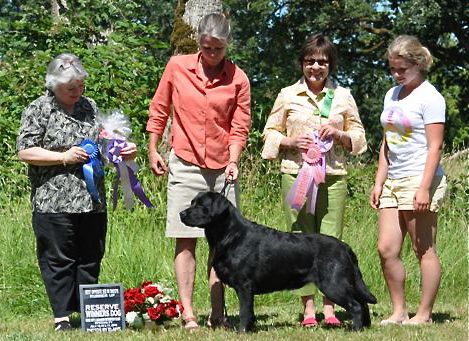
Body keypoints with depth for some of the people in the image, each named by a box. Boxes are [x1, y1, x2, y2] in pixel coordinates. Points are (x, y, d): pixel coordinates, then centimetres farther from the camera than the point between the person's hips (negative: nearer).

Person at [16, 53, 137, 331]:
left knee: (90, 260, 7)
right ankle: (62, 317, 4)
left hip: (93, 201, 5)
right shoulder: (39, 110, -2)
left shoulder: (90, 107, 15)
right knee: (58, 260, -2)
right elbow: (25, 152, -7)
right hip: (54, 202, -5)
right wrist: (64, 157, -13)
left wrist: (126, 150, 7)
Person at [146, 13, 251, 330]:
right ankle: (188, 314, -2)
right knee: (186, 240, -2)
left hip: (222, 169, 1)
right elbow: (159, 110, 8)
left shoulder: (238, 79, -1)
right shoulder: (177, 67, -1)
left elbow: (240, 126, -1)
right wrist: (153, 150, 6)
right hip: (185, 165, -1)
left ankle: (217, 313, 9)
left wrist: (233, 161, -14)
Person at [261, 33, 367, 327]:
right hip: (296, 174, -1)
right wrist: (291, 142, -7)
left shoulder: (343, 96, 10)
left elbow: (359, 136, 15)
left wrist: (339, 134, -5)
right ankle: (308, 308, 2)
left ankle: (330, 309, 2)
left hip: (334, 175, 1)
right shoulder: (288, 96, 8)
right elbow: (270, 134, 11)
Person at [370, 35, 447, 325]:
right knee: (387, 249, 2)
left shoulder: (429, 97, -8)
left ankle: (424, 314, 5)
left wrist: (425, 188, -19)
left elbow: (435, 147, -13)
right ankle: (399, 311, 12)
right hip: (394, 182, 8)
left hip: (419, 181, -8)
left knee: (425, 249, -1)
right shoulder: (392, 95, 15)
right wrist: (379, 183, 15)